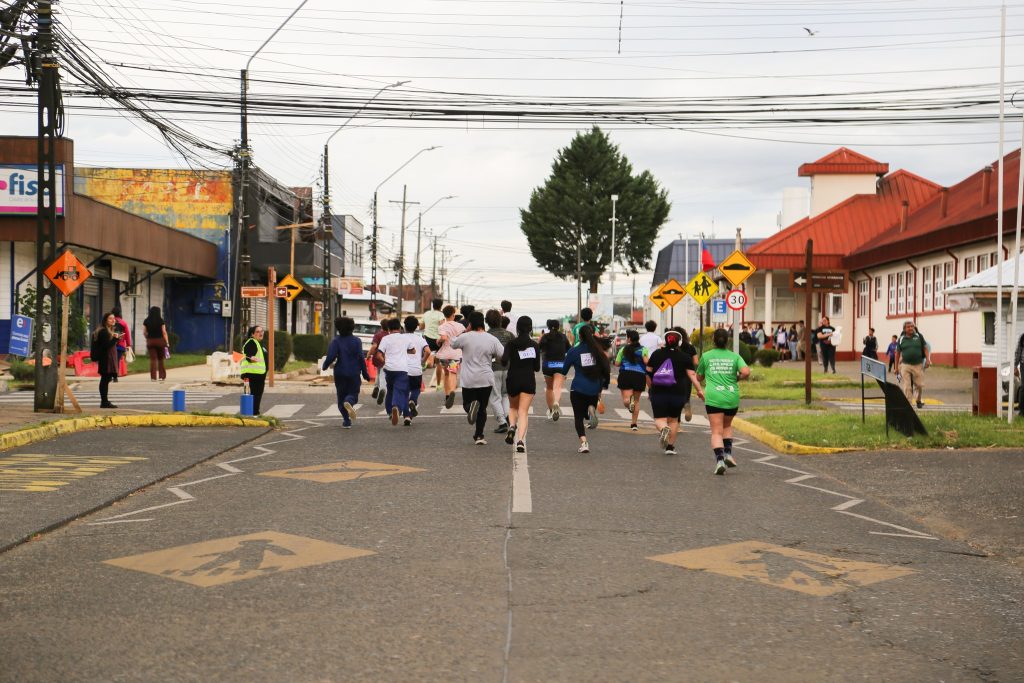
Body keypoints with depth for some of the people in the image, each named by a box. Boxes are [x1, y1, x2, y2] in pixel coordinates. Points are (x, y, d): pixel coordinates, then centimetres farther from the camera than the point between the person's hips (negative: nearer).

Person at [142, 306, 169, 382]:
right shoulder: (161, 321, -6)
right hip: (160, 340, -1)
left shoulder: (146, 321, 1)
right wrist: (166, 342, -4)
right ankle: (162, 376, 11)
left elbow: (144, 332, 2)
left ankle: (153, 377, -3)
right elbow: (164, 332, -7)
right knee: (160, 359, 11)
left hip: (150, 341, 1)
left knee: (153, 359, 2)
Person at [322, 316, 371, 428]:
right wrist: (365, 373, 1)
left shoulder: (336, 341, -6)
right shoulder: (356, 341, -3)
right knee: (353, 393, 12)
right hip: (354, 373, 0)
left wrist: (325, 366, 4)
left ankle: (346, 421, 6)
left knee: (341, 396, 12)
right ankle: (349, 402, -25)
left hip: (340, 373, 0)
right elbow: (361, 358, -6)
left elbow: (331, 357, -16)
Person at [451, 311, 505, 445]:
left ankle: (471, 406, -21)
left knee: (467, 403, 14)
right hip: (486, 380, 1)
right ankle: (479, 436, 7)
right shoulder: (492, 339, -4)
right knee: (482, 408, 12)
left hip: (468, 380, -1)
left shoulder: (465, 337, -8)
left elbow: (453, 344, 12)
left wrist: (465, 332, 21)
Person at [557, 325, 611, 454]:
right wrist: (603, 386, 13)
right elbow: (606, 369, 3)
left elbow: (564, 371, 5)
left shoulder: (574, 351, -4)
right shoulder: (598, 350, 2)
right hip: (594, 389, 2)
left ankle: (583, 442, -13)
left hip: (578, 389, -2)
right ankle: (591, 409, -11)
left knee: (578, 416, 5)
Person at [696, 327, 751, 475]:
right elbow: (746, 372, -9)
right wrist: (737, 378, 10)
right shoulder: (734, 356, 6)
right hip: (732, 397, 2)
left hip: (713, 398, -2)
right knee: (727, 426, 24)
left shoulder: (706, 356, 6)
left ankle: (719, 460, -20)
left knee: (716, 431, -3)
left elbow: (699, 377, 15)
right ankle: (728, 454, 10)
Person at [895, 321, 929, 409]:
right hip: (905, 365, -1)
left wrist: (928, 359, -6)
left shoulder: (919, 336, 3)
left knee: (919, 385, 7)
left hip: (918, 365, 1)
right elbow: (898, 353, 8)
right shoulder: (901, 339, 2)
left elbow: (925, 348, 8)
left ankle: (918, 400, 31)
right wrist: (896, 367, 8)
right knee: (907, 386, -4)